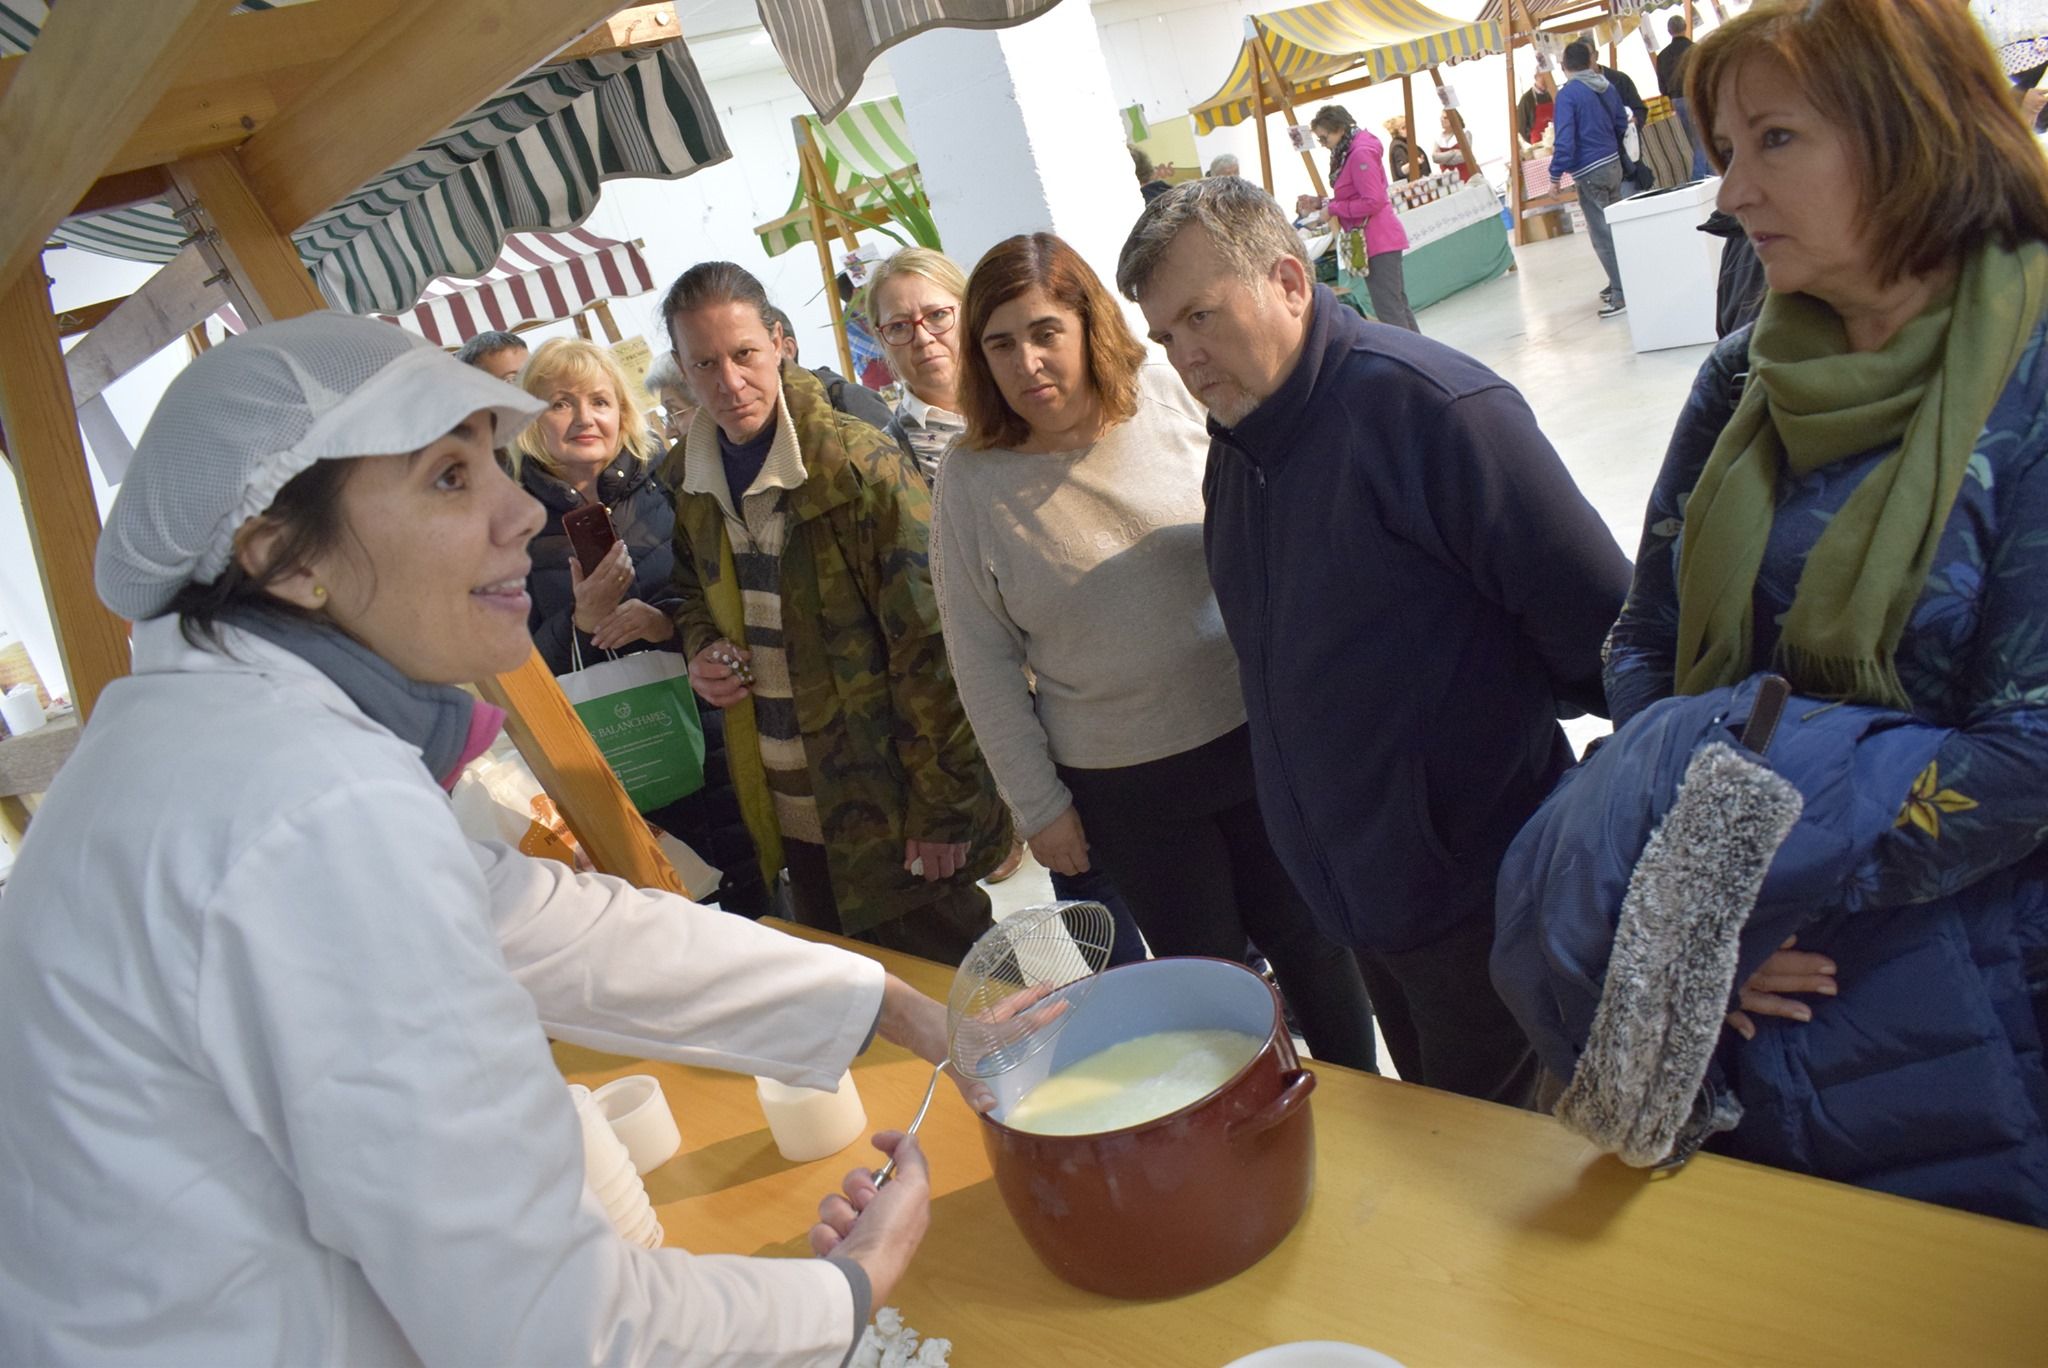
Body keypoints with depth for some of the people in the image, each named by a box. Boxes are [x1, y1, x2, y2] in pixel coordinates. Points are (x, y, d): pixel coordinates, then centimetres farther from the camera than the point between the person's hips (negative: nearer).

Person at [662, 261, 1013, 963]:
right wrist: (701, 649, 0)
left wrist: (940, 806, -18)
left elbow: (928, 647, -19)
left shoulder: (862, 465, -18)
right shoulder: (690, 478, 3)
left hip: (888, 802, -6)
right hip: (788, 816, 7)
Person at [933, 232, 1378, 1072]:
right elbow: (981, 660, -4)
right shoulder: (972, 479, -9)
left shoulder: (1168, 397, -6)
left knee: (1309, 941, 16)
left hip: (1254, 732, 2)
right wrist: (1038, 804, -2)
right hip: (1121, 785, -1)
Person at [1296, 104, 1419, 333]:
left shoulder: (1361, 154, -16)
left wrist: (1332, 209, -16)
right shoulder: (1348, 153, 14)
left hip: (1377, 241, -10)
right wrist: (1321, 203, 9)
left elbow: (1373, 202, -21)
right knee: (1398, 305, 14)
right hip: (1372, 240, 10)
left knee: (1388, 310, -8)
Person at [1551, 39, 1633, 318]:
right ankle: (1621, 282, 28)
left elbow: (1565, 140, -20)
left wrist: (1556, 174, -13)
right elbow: (1622, 124, 16)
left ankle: (1623, 294, -5)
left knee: (1602, 235, -5)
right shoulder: (1607, 87, 7)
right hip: (1613, 163, 8)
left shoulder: (1568, 94, -14)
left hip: (1589, 172, -7)